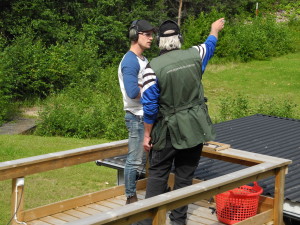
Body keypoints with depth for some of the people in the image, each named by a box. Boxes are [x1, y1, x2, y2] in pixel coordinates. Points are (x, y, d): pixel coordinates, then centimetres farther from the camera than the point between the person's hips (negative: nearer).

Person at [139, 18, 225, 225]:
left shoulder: (153, 67, -14)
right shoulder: (195, 55, -3)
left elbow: (150, 106, -12)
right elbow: (210, 45, 23)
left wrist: (147, 134, -1)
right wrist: (215, 30, 44)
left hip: (169, 130, -3)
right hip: (195, 129, 3)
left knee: (157, 175, 8)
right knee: (185, 176, 11)